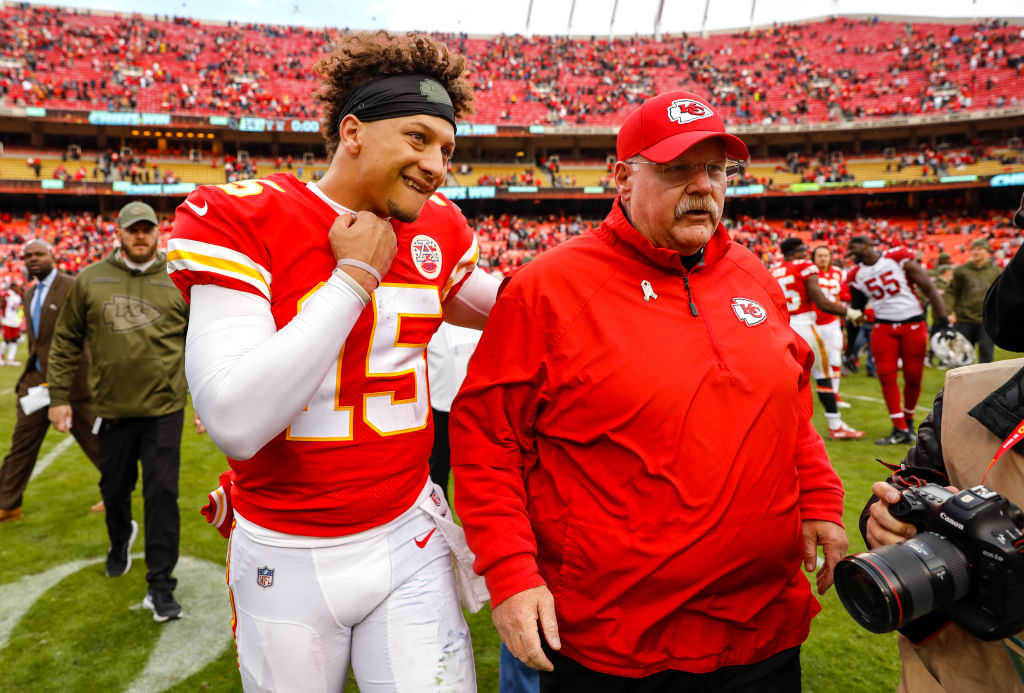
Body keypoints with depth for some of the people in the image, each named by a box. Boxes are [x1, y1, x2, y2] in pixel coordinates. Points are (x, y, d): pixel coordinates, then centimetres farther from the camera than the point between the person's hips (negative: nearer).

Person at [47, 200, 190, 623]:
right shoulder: (90, 280, 3)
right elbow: (65, 341, 8)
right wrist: (59, 397, 5)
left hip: (164, 409, -2)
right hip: (111, 409, 2)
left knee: (162, 494, -4)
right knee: (114, 489, 18)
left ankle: (160, 585, 7)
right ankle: (120, 540, 51)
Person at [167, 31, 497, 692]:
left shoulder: (438, 229, -1)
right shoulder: (240, 219, -15)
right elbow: (236, 424, -27)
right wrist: (354, 274, -22)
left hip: (407, 539, 3)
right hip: (285, 556, -2)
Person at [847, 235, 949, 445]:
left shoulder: (898, 258, -8)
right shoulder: (856, 276, 5)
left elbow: (928, 288, -6)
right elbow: (856, 309, 14)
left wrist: (944, 321, -11)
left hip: (913, 325, -3)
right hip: (883, 328, 3)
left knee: (913, 377, 3)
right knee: (886, 375, -8)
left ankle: (908, 420, 26)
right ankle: (900, 430, -1)